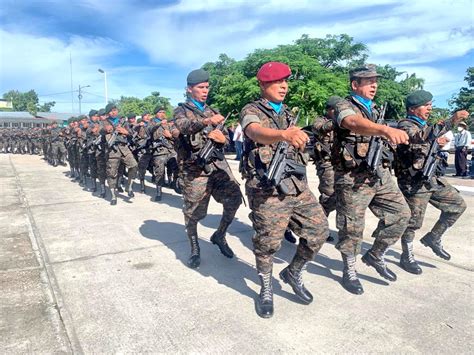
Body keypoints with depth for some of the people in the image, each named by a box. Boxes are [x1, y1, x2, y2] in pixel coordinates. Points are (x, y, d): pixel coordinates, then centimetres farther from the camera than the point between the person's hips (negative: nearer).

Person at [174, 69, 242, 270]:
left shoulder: (211, 111, 20)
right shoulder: (181, 110, 4)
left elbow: (225, 138, 19)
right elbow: (184, 126, -21)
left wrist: (222, 137, -7)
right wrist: (207, 121, -40)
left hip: (218, 164, 4)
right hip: (194, 168, -4)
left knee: (234, 198, -8)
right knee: (193, 212, 2)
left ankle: (219, 235, 15)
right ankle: (194, 248, 23)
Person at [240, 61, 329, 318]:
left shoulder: (289, 114, 19)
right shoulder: (251, 111, -4)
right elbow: (257, 133, -28)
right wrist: (284, 134, -47)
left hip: (298, 186, 7)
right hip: (267, 190, -6)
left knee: (318, 231, 4)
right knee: (268, 243, 0)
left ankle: (293, 273, 28)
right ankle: (266, 291, 24)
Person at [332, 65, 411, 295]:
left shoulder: (375, 110, 16)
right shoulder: (344, 107, -11)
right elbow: (355, 124, -35)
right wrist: (386, 129, -52)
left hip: (380, 174, 8)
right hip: (354, 179, -7)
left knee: (401, 214, 7)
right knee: (352, 227, 1)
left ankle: (375, 255, 25)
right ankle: (349, 271, 21)